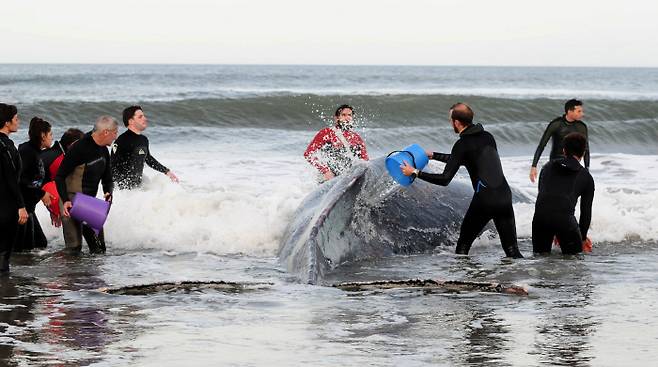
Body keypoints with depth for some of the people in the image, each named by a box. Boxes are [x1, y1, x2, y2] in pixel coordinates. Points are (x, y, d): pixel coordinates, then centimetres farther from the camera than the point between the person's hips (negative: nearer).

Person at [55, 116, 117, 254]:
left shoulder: (103, 151, 6)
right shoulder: (79, 148, -20)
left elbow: (107, 179, 16)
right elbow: (59, 177, -18)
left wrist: (108, 192, -6)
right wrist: (65, 200, -30)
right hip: (72, 202, -8)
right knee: (74, 249, -9)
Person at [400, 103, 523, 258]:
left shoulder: (462, 145, -6)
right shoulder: (487, 136, 16)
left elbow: (445, 179, -9)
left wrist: (415, 173, -2)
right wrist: (434, 156, 38)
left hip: (484, 200, -6)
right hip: (505, 197, 6)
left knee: (463, 246, 13)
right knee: (512, 251, 6)